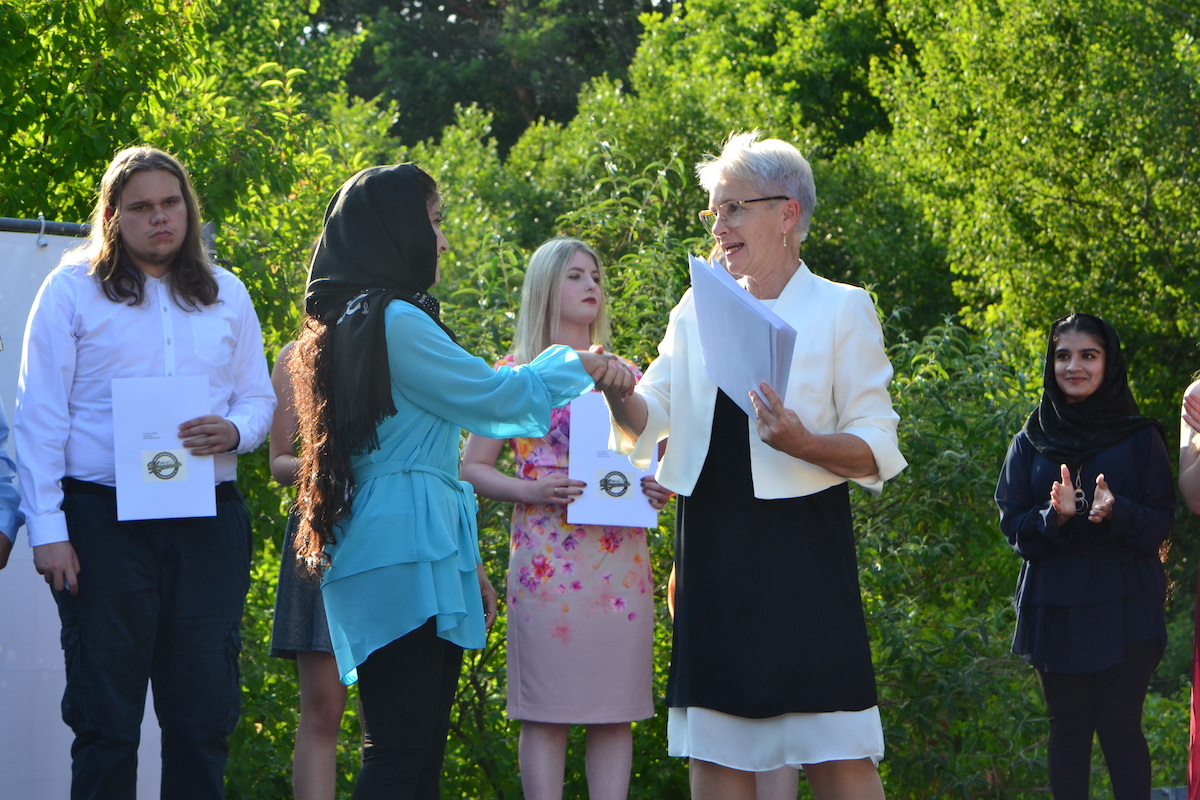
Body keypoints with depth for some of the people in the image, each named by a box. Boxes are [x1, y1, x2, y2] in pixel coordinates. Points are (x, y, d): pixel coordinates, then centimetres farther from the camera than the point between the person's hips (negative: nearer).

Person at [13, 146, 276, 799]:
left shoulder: (225, 295, 14)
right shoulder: (72, 291, 2)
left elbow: (259, 398, 15)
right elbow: (39, 416, -1)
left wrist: (234, 431, -9)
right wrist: (47, 527, -9)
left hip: (208, 521, 3)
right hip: (104, 518, -3)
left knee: (204, 714, 2)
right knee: (105, 717, -2)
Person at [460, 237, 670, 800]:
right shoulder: (516, 373, 5)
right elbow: (472, 468, 3)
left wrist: (659, 489, 1)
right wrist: (535, 491, -14)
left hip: (621, 558, 4)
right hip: (549, 557, -4)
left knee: (617, 710, 1)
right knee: (547, 710, -5)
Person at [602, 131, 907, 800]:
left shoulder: (842, 310, 1)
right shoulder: (698, 311, 15)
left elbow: (878, 451, -5)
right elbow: (648, 420, 8)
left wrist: (802, 443, -23)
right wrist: (617, 394, -14)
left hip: (802, 545, -4)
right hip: (714, 549, 5)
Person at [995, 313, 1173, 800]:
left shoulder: (1140, 439, 5)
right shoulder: (1030, 443, 10)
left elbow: (1161, 522, 0)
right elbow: (1012, 525, 4)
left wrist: (1116, 513, -21)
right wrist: (1054, 517, -17)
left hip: (1124, 608, -2)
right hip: (1054, 608, 2)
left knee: (1119, 725, -6)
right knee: (1069, 727, 3)